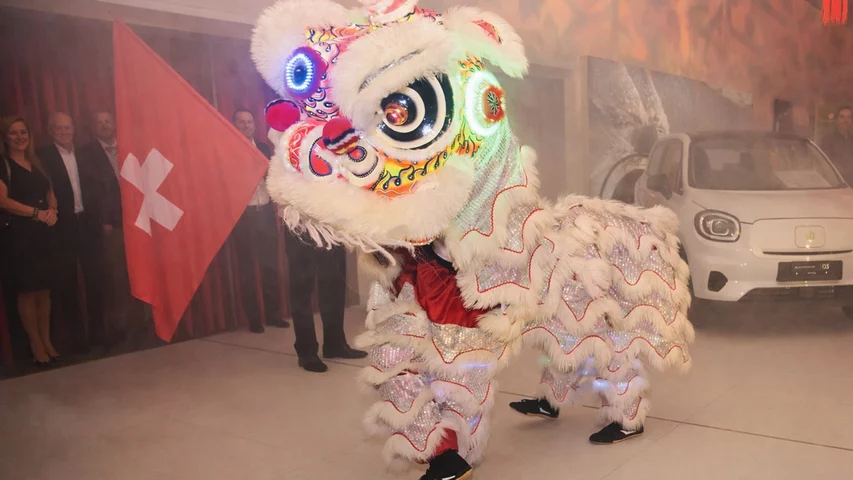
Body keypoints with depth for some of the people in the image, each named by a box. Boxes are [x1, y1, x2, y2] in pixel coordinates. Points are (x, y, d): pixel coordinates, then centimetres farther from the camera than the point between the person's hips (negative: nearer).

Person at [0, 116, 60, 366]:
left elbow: (50, 193, 18)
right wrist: (37, 213, -16)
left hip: (44, 234, 6)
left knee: (44, 291, 8)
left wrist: (52, 210, -3)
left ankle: (47, 340, 17)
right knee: (26, 292, 0)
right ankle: (36, 344, 8)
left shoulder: (37, 163, 16)